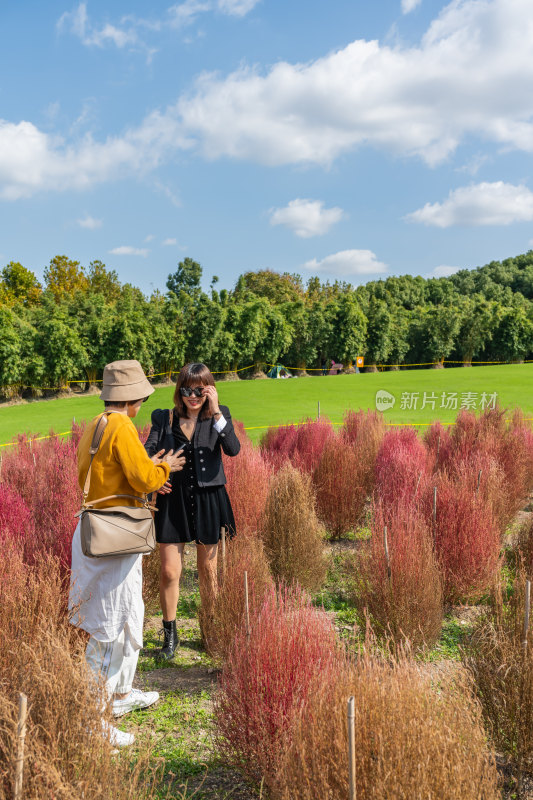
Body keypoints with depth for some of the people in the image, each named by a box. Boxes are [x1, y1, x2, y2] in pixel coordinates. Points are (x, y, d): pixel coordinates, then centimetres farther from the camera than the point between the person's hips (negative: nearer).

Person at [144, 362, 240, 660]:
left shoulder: (220, 415, 0)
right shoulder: (164, 418, 3)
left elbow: (233, 449, -16)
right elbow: (148, 452, -2)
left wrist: (216, 412, -23)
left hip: (208, 500, 0)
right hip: (173, 499, 1)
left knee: (208, 570, 12)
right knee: (169, 571, 1)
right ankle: (170, 634, 21)